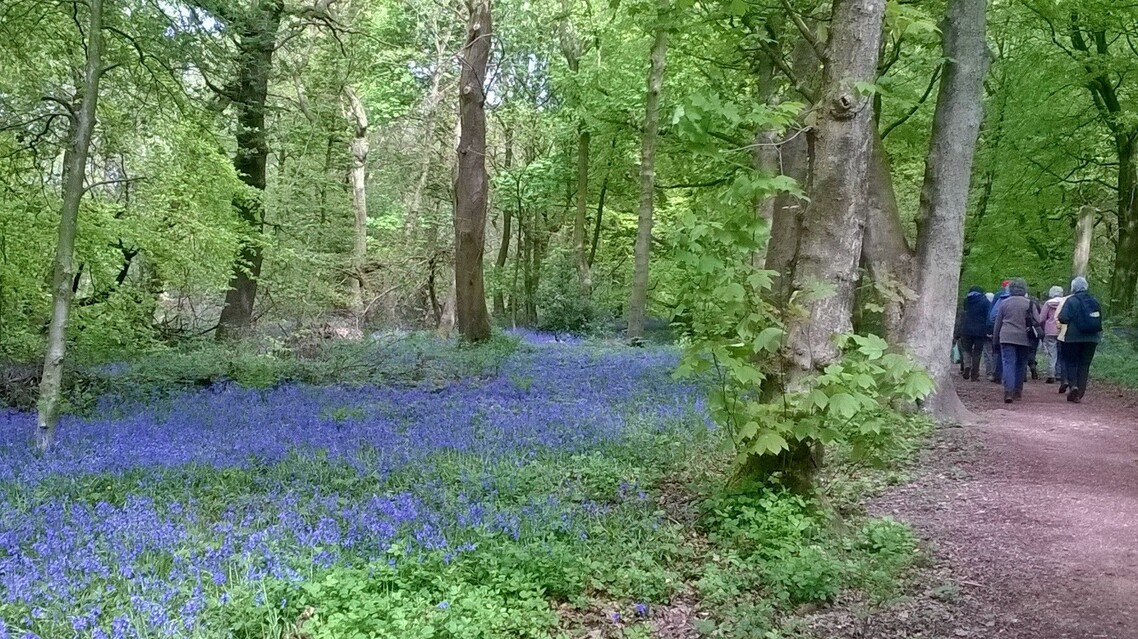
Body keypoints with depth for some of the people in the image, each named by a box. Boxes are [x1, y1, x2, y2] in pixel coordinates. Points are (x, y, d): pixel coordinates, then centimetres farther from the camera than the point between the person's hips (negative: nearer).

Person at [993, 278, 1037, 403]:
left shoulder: (1005, 302, 5)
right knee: (1021, 364, 14)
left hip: (1007, 337, -1)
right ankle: (1017, 390, 21)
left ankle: (1008, 391, -24)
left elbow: (998, 321, 10)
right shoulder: (1029, 303, 2)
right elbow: (1038, 320, 1)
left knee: (1008, 363, -7)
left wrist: (996, 337, 18)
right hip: (1024, 338, 1)